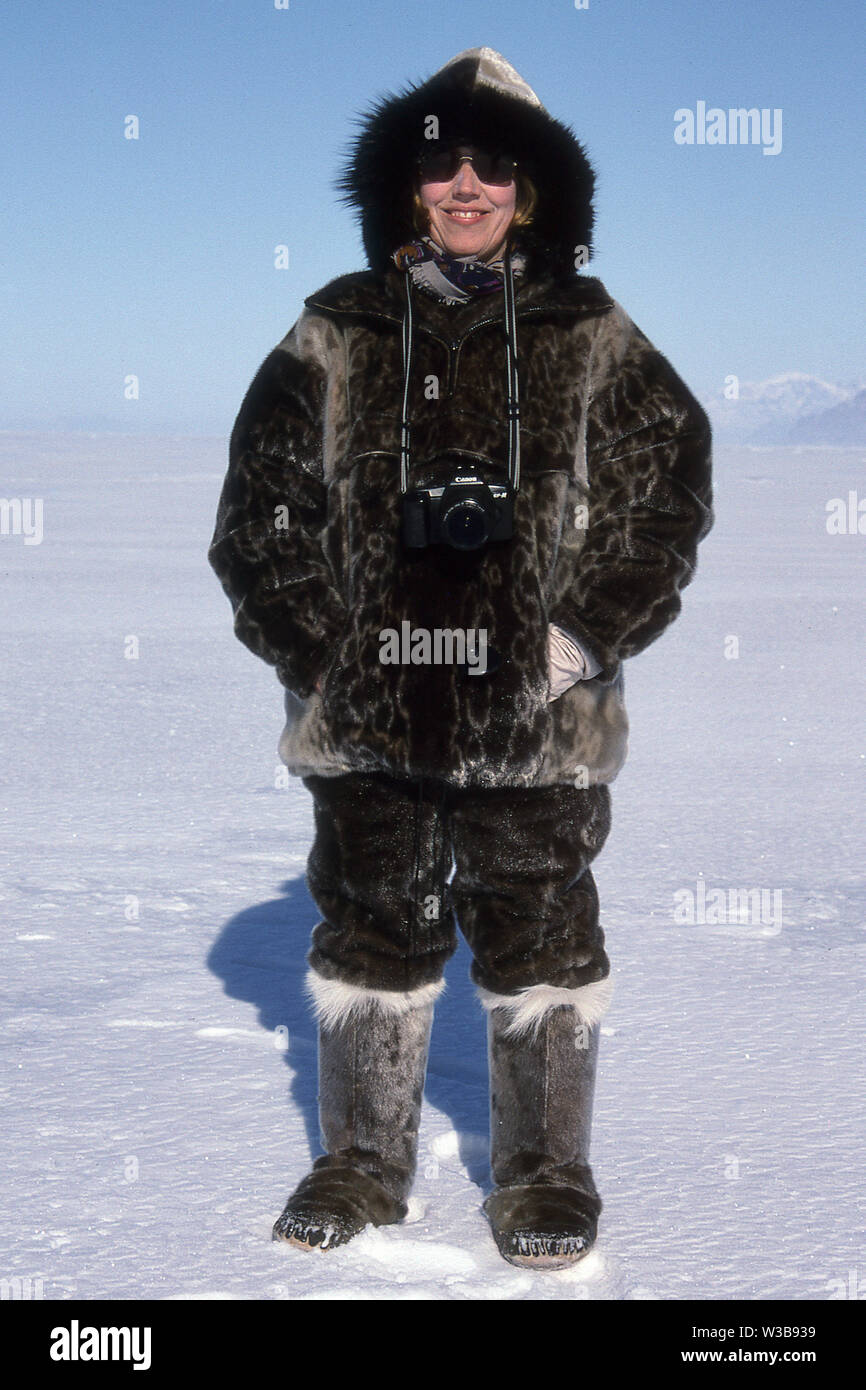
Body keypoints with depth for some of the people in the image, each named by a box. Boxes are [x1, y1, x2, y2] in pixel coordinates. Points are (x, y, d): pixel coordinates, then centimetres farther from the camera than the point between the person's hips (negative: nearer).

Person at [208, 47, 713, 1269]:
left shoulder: (592, 341, 3)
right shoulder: (336, 335, 5)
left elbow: (666, 493, 3)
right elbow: (260, 505, 7)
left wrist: (581, 639, -7)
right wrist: (314, 647, -2)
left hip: (536, 714, -1)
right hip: (365, 709, 2)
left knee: (540, 938, 8)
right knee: (371, 931, 13)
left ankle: (544, 1175, 25)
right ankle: (362, 1161, 30)